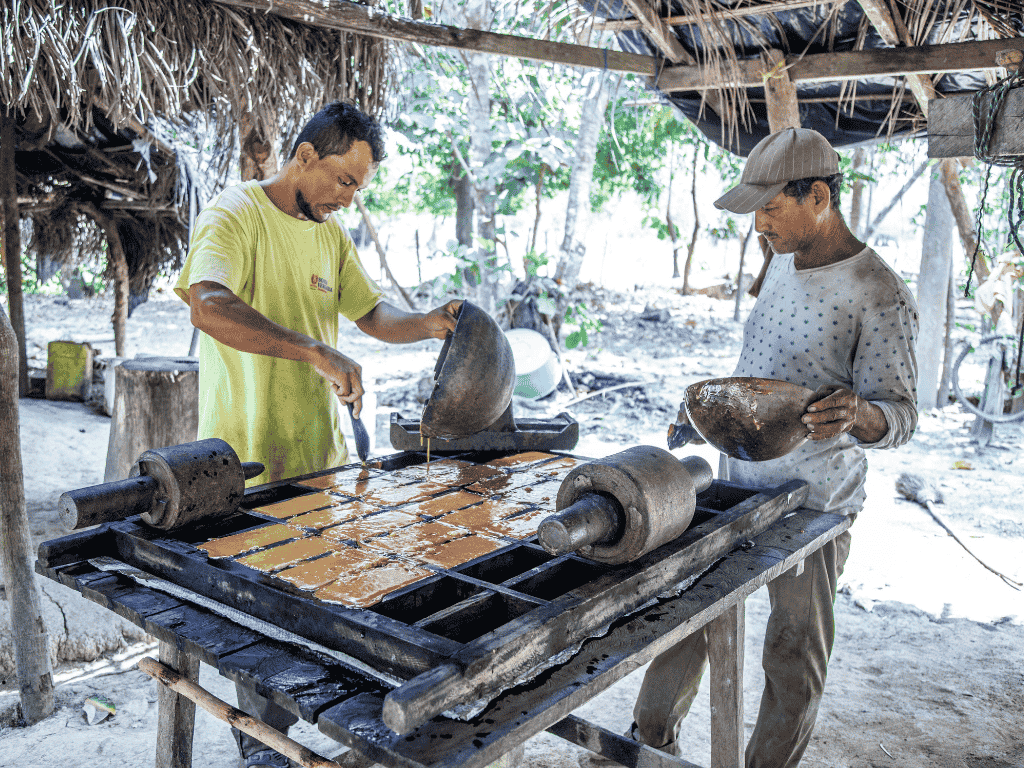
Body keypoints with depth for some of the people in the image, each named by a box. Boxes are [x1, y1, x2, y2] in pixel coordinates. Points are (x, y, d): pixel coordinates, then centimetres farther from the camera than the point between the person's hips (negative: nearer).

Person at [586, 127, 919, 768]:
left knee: (795, 655, 9)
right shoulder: (784, 261, 7)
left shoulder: (881, 295, -17)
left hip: (813, 506, -7)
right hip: (739, 482, 7)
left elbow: (901, 413, -17)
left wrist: (857, 416, -38)